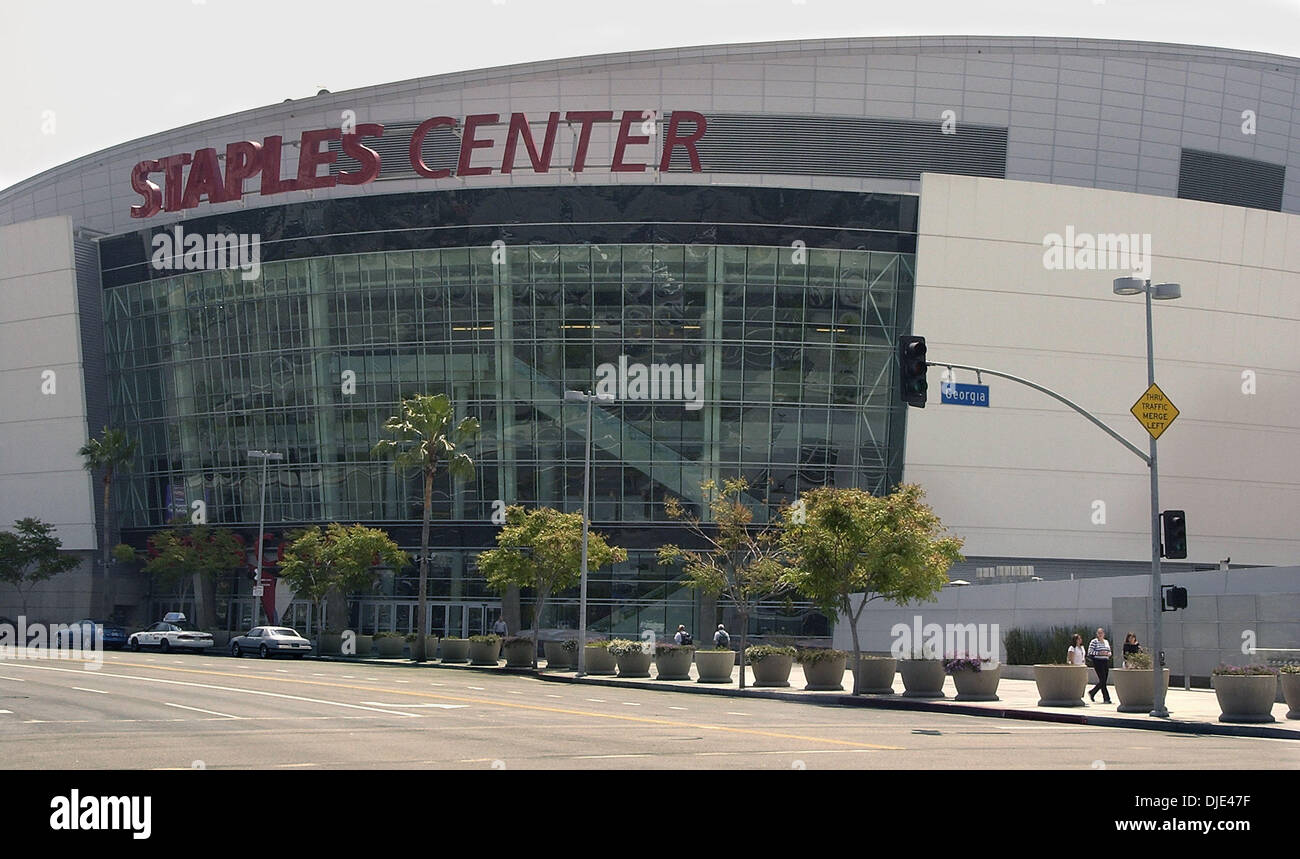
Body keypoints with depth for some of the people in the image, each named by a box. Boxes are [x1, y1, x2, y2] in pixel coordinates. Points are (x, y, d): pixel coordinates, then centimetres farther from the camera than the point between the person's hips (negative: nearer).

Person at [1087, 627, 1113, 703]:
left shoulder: (1106, 642, 15)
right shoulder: (1094, 642, -4)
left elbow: (1109, 651, 22)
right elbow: (1090, 652, -9)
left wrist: (1108, 653, -2)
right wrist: (1099, 653, -20)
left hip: (1106, 662, 7)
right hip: (1098, 662, -7)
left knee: (1103, 681, 7)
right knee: (1102, 680, -10)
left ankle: (1092, 693, 27)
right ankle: (1106, 699, -7)